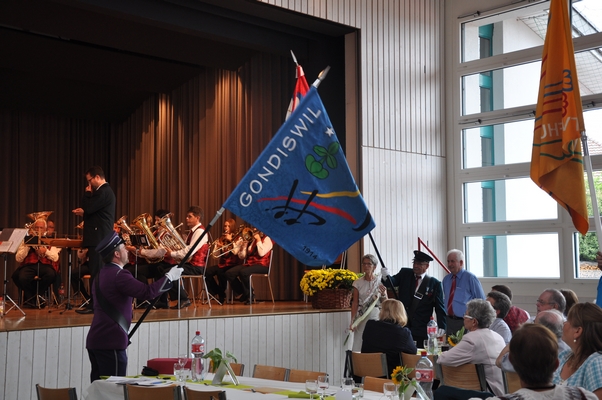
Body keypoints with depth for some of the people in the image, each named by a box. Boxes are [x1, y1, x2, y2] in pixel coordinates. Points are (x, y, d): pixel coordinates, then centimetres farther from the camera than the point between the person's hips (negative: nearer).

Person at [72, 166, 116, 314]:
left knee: (96, 271, -8)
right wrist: (84, 212, 8)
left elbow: (88, 208, -19)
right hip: (100, 237, 11)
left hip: (99, 238, -11)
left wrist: (87, 193, -4)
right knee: (99, 271, 12)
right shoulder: (104, 191, 19)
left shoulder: (104, 192, -14)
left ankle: (95, 305, -6)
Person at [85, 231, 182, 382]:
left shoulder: (101, 274, 14)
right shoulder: (118, 275, -15)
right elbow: (147, 292, -22)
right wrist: (169, 277, -10)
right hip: (111, 342, -9)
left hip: (95, 341, 9)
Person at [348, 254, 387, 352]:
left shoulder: (380, 283, 3)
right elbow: (355, 303, 2)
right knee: (358, 346, -4)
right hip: (361, 318, 0)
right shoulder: (358, 283, 4)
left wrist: (383, 294, -14)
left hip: (376, 316, 0)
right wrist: (352, 321, -6)